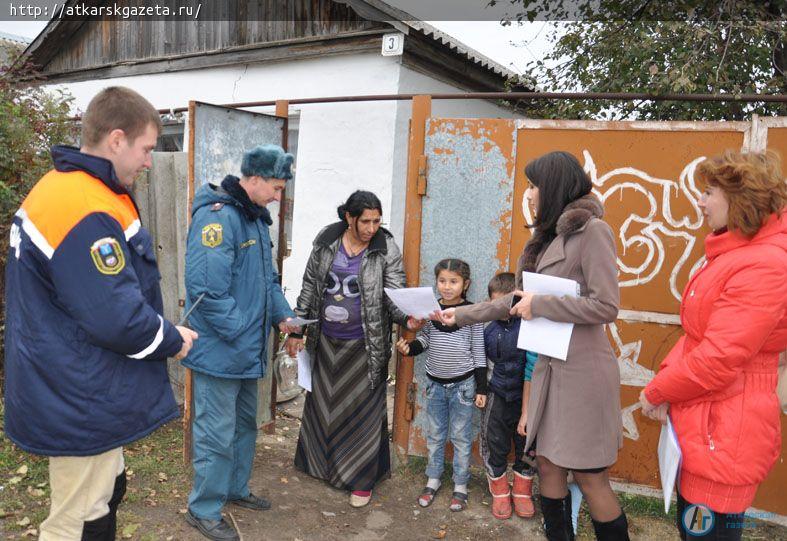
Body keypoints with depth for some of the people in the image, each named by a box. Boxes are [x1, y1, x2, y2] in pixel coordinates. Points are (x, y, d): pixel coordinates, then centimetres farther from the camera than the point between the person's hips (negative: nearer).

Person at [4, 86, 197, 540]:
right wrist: (173, 341, -10)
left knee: (104, 497, 26)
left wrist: (164, 330, 8)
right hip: (82, 406, -10)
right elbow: (117, 319, -28)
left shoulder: (58, 190, 9)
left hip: (69, 395, 10)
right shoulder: (87, 211, -26)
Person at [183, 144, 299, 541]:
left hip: (248, 350, 10)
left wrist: (282, 314, 4)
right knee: (217, 433, 4)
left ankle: (236, 489, 41)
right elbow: (205, 288, -28)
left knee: (245, 424, 23)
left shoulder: (256, 218, 11)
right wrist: (238, 332, -20)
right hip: (219, 351, -10)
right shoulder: (217, 216, -21)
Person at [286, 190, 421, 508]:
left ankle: (362, 480, 23)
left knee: (363, 410, 5)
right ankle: (320, 462, 42)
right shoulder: (326, 242, -3)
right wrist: (295, 330, 5)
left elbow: (393, 295, -12)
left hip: (364, 346, -3)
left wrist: (406, 318, -33)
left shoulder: (386, 250, -11)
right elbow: (309, 287, 5)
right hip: (326, 341, 4)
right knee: (322, 402, 18)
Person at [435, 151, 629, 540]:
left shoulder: (592, 230, -12)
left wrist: (539, 305, -15)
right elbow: (517, 300, 18)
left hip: (582, 371, -8)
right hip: (549, 367, 8)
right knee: (548, 464, 14)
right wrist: (461, 315, 17)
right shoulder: (549, 237, 14)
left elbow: (606, 306, -20)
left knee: (589, 475, 2)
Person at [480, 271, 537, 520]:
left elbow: (532, 372, -16)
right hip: (498, 397, 3)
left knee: (525, 447, 13)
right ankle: (500, 492, 35)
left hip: (525, 397, -3)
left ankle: (522, 492, 37)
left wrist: (526, 412, -15)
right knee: (495, 446, 12)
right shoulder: (489, 330, -3)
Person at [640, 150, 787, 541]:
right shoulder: (733, 253, 12)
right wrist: (666, 377, -2)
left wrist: (655, 392, -10)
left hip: (725, 432, -10)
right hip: (702, 420, 10)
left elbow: (718, 359, -25)